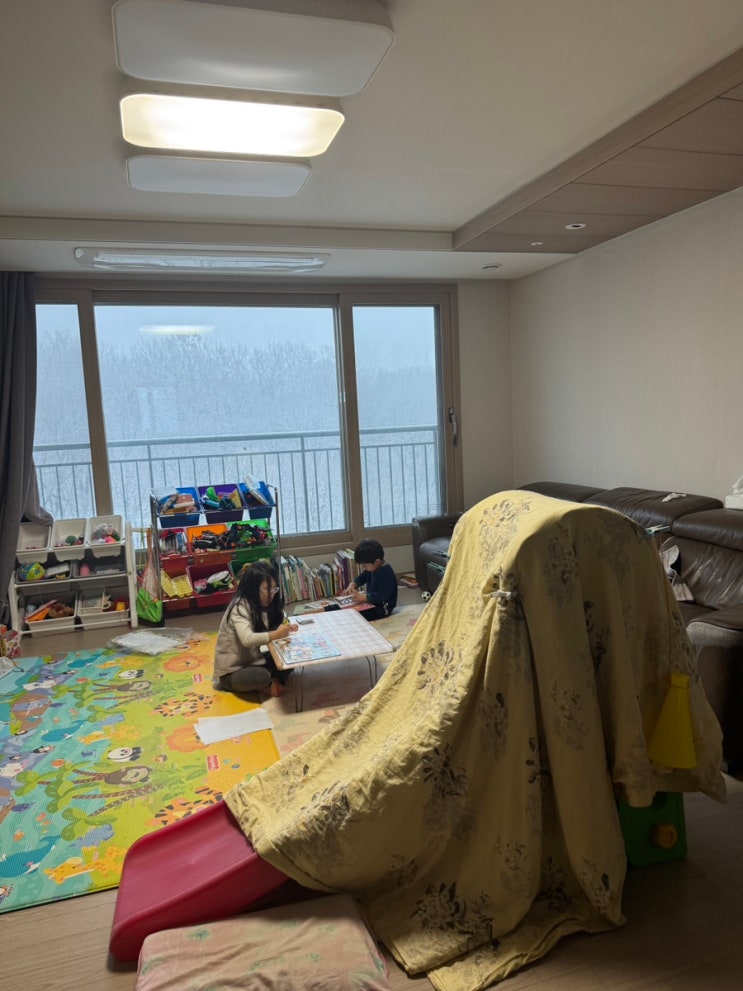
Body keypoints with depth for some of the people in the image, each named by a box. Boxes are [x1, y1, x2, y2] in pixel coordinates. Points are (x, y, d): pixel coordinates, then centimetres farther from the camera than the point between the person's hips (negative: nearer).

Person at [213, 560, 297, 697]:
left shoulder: (263, 605, 1)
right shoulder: (240, 607, -24)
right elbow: (247, 639, -39)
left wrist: (287, 627, -20)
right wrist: (276, 634, -42)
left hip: (252, 661, 7)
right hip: (231, 671, -7)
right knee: (261, 676, -34)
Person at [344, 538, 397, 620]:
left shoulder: (386, 574, -26)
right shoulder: (373, 568, 5)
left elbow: (381, 596, -31)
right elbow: (361, 578, 19)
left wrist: (363, 597, -28)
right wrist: (352, 585, -1)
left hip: (382, 608, -10)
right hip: (371, 602, 10)